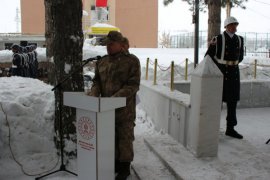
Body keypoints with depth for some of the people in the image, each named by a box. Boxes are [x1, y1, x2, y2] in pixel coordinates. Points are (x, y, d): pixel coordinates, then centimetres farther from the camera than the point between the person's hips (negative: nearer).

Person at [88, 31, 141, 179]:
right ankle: (115, 163, 31)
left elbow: (133, 85, -13)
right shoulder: (102, 61, 12)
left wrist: (115, 97, -22)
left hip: (124, 109, -5)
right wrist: (93, 94, -7)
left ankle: (125, 168, 19)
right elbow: (97, 81, 14)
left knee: (124, 138, 5)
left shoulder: (131, 61, -6)